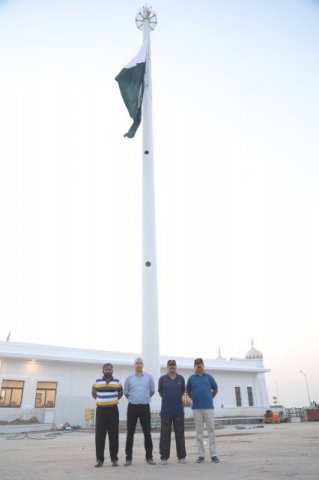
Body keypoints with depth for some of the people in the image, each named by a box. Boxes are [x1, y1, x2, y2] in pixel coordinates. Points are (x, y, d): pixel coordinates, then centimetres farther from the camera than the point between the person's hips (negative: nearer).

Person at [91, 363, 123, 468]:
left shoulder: (117, 382, 4)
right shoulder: (97, 381, 4)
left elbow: (121, 393, 19)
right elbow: (93, 393, 19)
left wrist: (114, 400, 7)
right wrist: (101, 400, 9)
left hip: (113, 410, 0)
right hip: (100, 410, 0)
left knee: (113, 435, 2)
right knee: (99, 436, 0)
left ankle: (114, 459, 9)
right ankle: (100, 459, 8)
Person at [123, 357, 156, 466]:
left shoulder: (149, 377, 2)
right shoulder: (129, 378, 1)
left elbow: (152, 391, 14)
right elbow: (126, 392, 12)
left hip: (145, 407, 0)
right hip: (132, 407, 0)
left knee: (147, 433, 4)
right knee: (130, 433, 3)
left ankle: (149, 457, 14)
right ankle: (128, 458, 11)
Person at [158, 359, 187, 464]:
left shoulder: (181, 378, 4)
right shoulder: (162, 379, 0)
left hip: (179, 410, 1)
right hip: (166, 411, -1)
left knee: (180, 434, 7)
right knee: (165, 434, 3)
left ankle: (181, 456, 15)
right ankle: (164, 457, 11)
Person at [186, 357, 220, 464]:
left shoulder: (208, 377, 4)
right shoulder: (191, 378, 4)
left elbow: (215, 389, 14)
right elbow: (188, 391, 17)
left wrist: (209, 398, 11)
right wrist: (195, 399, 10)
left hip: (208, 407, 0)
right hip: (196, 408, 0)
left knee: (211, 430, 0)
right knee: (199, 431, 5)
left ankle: (213, 454, 6)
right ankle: (201, 455, 12)